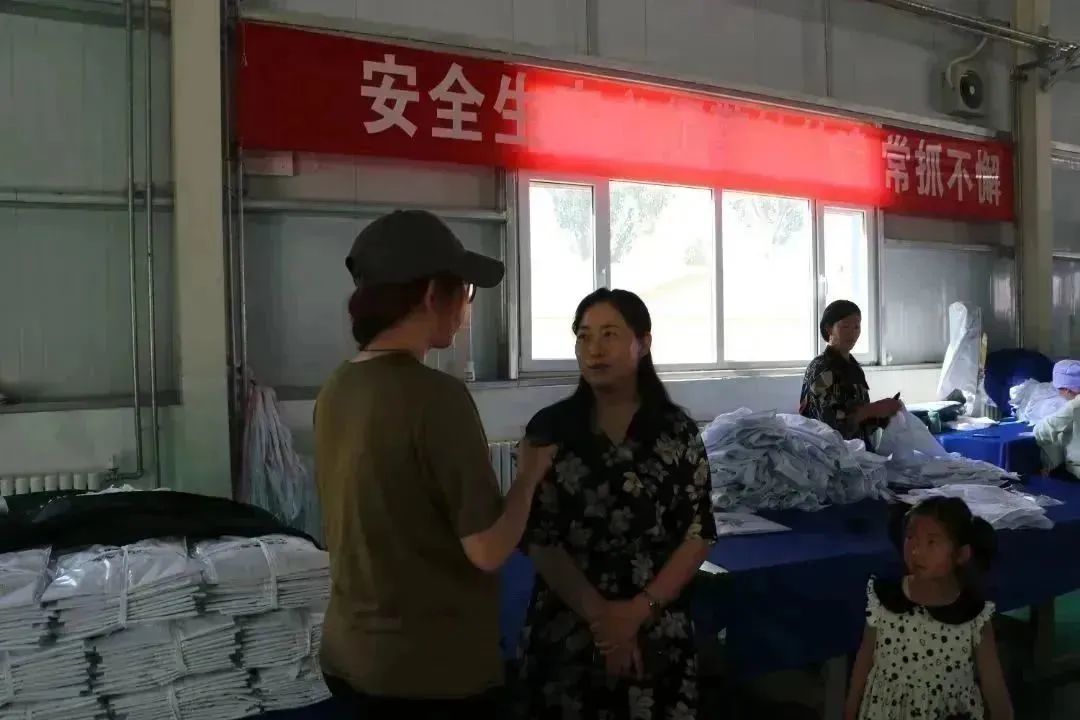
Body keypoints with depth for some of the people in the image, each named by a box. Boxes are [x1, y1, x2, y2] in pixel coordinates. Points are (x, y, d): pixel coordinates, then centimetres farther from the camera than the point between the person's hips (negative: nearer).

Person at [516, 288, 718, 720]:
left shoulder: (676, 431, -2)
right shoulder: (550, 428, -4)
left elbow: (698, 535, -3)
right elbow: (539, 539, -6)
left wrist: (639, 611, -12)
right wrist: (600, 615, -13)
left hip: (657, 631, 1)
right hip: (567, 630, 0)